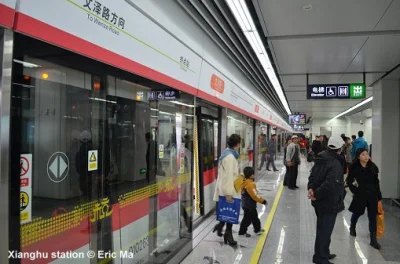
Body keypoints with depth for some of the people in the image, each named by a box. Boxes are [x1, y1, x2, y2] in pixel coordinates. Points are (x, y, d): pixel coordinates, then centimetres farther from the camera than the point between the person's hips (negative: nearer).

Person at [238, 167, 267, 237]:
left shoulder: (245, 182, 3)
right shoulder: (250, 184, -26)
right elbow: (255, 196, -25)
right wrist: (263, 201, -17)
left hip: (246, 204, 10)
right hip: (249, 206, -10)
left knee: (254, 217, 22)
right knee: (247, 219, 3)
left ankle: (257, 229, 37)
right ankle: (242, 232, 14)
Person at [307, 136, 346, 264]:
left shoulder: (321, 159, 5)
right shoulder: (335, 164, -24)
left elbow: (313, 175, 5)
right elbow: (330, 184, -33)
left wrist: (311, 188, -7)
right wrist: (316, 194, -23)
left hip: (320, 201, 9)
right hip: (329, 202, -9)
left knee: (322, 229, 22)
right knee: (325, 230, 2)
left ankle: (323, 253, 38)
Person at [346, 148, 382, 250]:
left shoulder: (373, 167, -2)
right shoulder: (354, 167, -11)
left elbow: (376, 182, 3)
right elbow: (349, 181, -2)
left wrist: (379, 196, 3)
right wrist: (355, 190, -8)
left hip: (372, 195, 2)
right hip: (360, 195, -2)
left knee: (372, 216, 3)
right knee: (357, 213, 16)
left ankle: (373, 239, 10)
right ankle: (352, 227, 45)